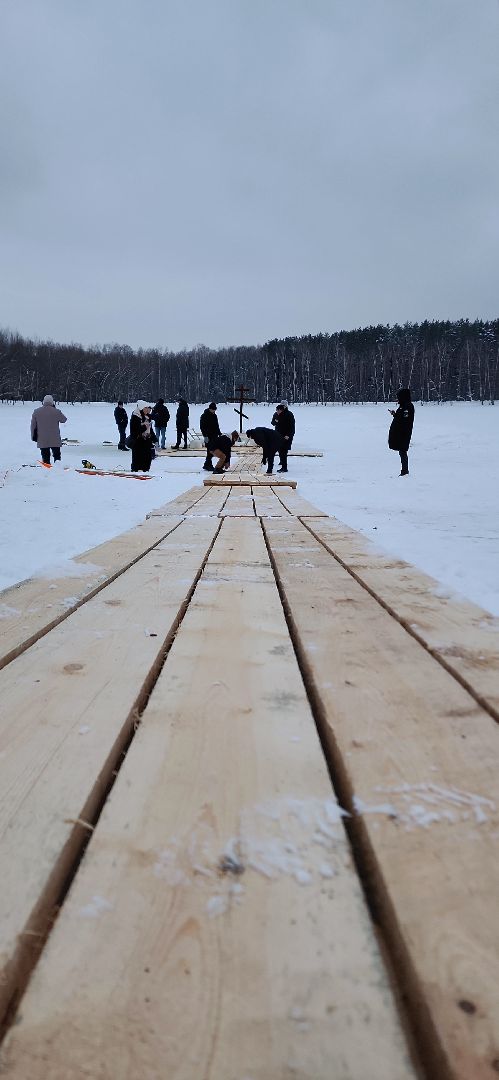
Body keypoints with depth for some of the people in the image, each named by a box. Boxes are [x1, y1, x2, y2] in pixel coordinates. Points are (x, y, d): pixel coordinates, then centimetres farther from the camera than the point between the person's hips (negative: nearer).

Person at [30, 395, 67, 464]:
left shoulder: (36, 412, 1)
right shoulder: (56, 411, -9)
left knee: (45, 456, 6)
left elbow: (33, 425, 6)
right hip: (55, 440, -2)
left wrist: (34, 436, 15)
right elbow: (64, 420, 7)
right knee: (57, 455, 8)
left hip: (42, 440, 2)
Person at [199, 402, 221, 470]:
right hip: (208, 437, -8)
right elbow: (202, 427, -12)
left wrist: (219, 433, 19)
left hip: (214, 436, 8)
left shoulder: (214, 416, 16)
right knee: (210, 451, -11)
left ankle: (207, 464, 17)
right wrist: (205, 436, -19)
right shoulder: (204, 416, -8)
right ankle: (208, 465, -6)